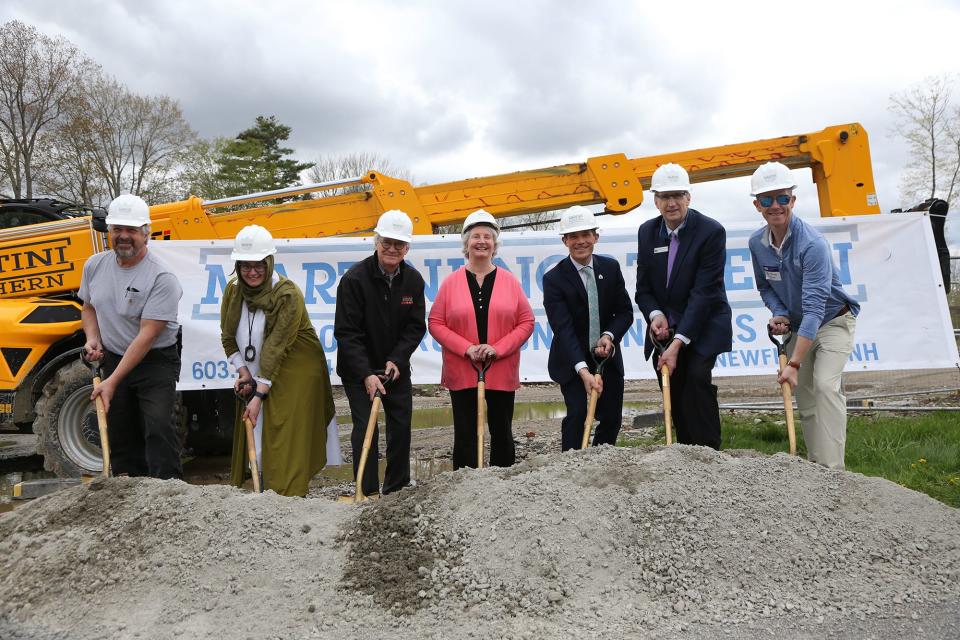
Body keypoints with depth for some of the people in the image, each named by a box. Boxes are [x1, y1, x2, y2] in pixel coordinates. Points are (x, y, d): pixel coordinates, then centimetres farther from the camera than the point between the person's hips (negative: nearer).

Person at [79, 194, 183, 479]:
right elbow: (89, 307, 18)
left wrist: (112, 382, -25)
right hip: (113, 359, 6)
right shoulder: (95, 265, -1)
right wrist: (92, 338, -4)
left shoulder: (162, 278, -22)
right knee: (119, 432, 11)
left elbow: (147, 335, -24)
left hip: (156, 362, -6)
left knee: (158, 426, -18)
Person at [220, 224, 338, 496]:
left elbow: (277, 348, -23)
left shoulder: (288, 295, -19)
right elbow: (228, 338, 8)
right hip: (257, 376, 6)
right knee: (257, 441, 7)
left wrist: (260, 395, -25)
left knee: (288, 445, -8)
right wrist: (243, 372, -6)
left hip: (295, 375, -6)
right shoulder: (232, 290, 0)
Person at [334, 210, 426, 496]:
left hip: (396, 366, 5)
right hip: (358, 369, -4)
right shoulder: (354, 278, -18)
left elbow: (416, 327, -2)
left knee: (401, 426, 9)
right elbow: (346, 332, -19)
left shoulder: (413, 280, -5)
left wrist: (397, 360, -16)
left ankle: (397, 489, 24)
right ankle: (367, 494, 2)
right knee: (365, 428, -8)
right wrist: (366, 374, -26)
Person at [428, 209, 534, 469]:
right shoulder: (451, 282, 0)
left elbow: (526, 322, 1)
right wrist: (467, 348, -13)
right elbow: (436, 323, -1)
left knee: (502, 432, 12)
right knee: (465, 435, 5)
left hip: (502, 371, 1)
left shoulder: (509, 281, 2)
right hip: (461, 372, -1)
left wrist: (497, 348, -12)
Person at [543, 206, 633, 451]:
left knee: (612, 419, 8)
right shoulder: (554, 278, -15)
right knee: (578, 414, -16)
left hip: (608, 358, 4)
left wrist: (609, 336, -19)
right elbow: (563, 328, -23)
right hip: (571, 362, -4)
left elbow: (625, 311, 3)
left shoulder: (611, 267, -1)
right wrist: (583, 370, -34)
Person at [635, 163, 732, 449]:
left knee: (697, 378, -22)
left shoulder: (711, 231, -15)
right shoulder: (647, 232, 1)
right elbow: (643, 288, 5)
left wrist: (678, 342, -26)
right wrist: (655, 315, -17)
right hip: (665, 327, 5)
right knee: (673, 392, 4)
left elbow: (704, 292, -21)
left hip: (703, 324, -4)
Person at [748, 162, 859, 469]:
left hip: (833, 321, -6)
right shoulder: (757, 242, -9)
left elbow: (814, 308, -35)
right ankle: (815, 465, 21)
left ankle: (831, 470, -23)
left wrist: (794, 363, -40)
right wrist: (779, 314, -12)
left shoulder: (812, 243, -29)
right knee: (804, 400, 9)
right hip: (796, 327, 6)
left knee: (825, 384, -25)